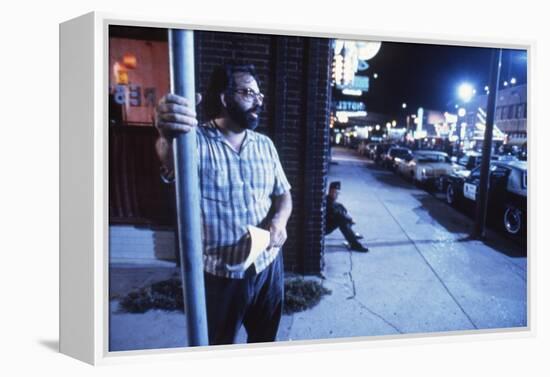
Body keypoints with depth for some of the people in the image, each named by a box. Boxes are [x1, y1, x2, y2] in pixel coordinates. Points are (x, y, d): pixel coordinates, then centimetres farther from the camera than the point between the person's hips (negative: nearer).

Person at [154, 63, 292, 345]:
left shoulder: (265, 145, 4)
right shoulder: (196, 141, -15)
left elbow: (282, 194, 10)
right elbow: (171, 159, -37)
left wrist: (279, 219, -14)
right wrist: (169, 136, -62)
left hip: (267, 265, 5)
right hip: (218, 273, -5)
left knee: (265, 338, 24)